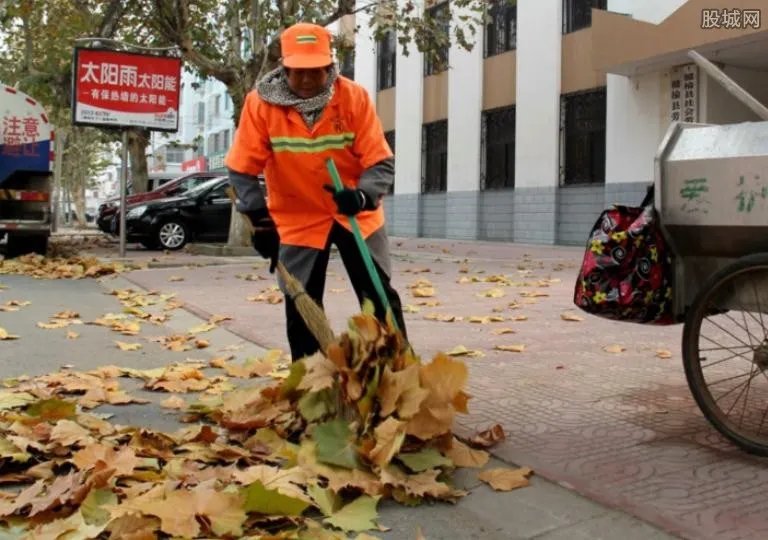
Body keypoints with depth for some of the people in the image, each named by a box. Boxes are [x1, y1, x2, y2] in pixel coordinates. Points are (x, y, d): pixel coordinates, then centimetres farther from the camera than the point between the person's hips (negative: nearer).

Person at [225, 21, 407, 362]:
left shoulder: (354, 97, -15)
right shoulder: (260, 103, -15)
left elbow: (381, 163, -16)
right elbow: (242, 169, -9)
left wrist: (362, 196, -35)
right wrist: (259, 219, -16)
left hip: (357, 215, 0)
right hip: (297, 220, 0)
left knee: (382, 300, 6)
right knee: (301, 311, 4)